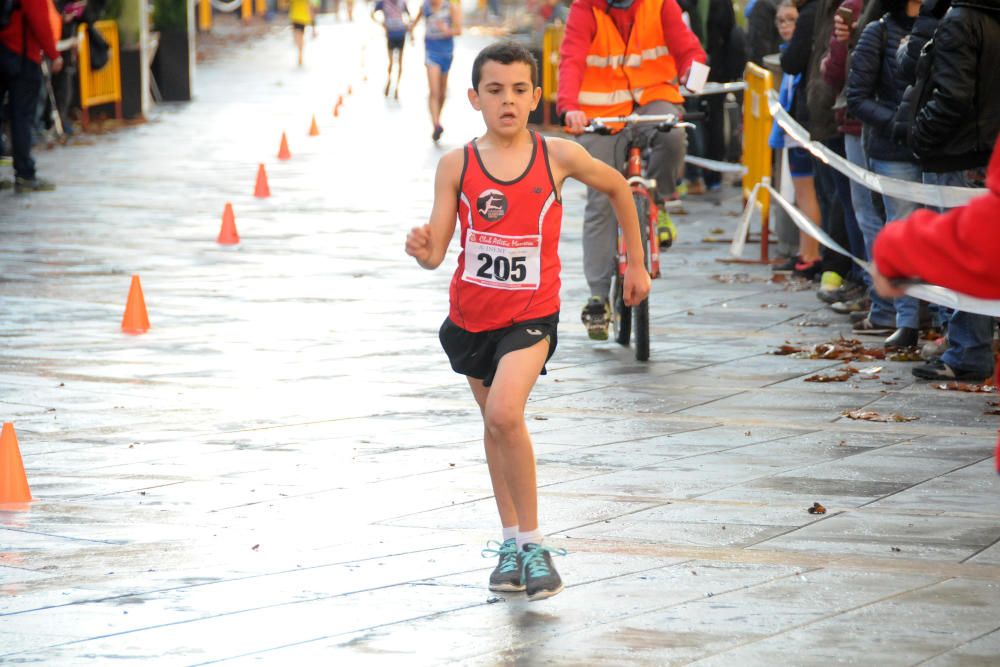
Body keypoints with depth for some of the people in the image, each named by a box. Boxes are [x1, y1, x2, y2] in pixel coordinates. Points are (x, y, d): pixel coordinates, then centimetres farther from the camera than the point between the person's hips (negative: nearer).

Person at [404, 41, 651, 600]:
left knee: (505, 414, -23)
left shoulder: (558, 157, -10)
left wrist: (636, 263, 15)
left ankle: (533, 541, -11)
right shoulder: (457, 166, -7)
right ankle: (511, 540, 33)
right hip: (472, 312, 3)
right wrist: (422, 249, -31)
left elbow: (618, 188, 9)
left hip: (531, 312, -3)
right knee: (494, 422, 17)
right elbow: (437, 253, -7)